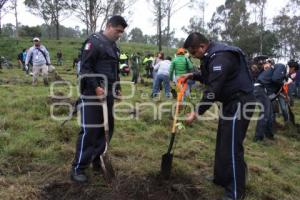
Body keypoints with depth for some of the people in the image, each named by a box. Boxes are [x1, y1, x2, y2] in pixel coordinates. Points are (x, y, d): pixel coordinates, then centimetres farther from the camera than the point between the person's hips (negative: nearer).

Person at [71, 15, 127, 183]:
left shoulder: (114, 46, 18)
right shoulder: (94, 42, -9)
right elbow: (85, 68, -15)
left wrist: (117, 88, 17)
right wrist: (96, 87, -22)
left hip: (108, 95, 9)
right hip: (92, 94, -8)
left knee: (107, 128, 11)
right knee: (89, 131, -7)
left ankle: (96, 160, 26)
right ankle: (78, 168, 4)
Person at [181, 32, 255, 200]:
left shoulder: (220, 57, -24)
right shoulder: (212, 54, 9)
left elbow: (213, 91, -29)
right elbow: (209, 76, 25)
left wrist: (197, 113, -24)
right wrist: (193, 75, 9)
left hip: (240, 103, -11)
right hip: (231, 101, 11)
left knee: (232, 147, -7)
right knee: (222, 143, 17)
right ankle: (221, 178, 32)